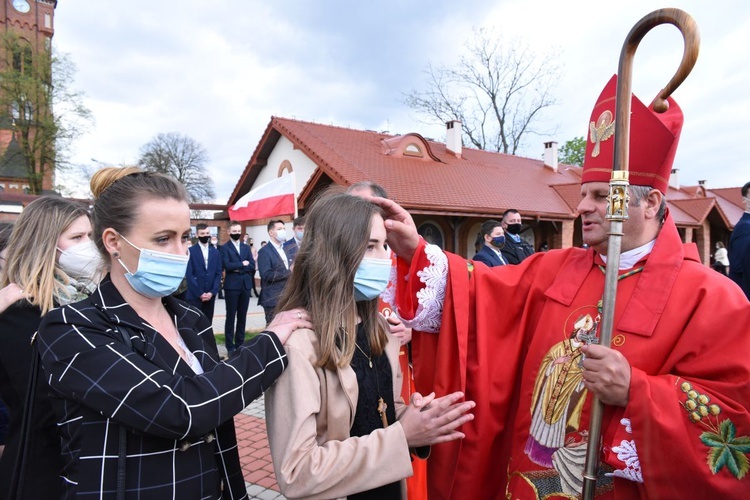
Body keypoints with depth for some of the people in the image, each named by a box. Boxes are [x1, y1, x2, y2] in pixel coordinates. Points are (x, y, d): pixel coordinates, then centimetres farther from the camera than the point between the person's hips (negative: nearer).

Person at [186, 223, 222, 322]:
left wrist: (212, 292, -6)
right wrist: (200, 293, -12)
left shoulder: (216, 252, 12)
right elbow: (189, 275, -7)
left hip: (210, 295, 4)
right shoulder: (190, 251, -1)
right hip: (194, 295, -4)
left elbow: (218, 274, 7)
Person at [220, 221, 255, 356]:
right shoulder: (225, 247, -1)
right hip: (232, 286, -4)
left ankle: (240, 344, 19)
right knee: (231, 317, 1)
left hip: (246, 285, 5)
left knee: (242, 317, 9)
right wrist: (242, 264, -8)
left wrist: (238, 268, -7)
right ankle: (230, 347, 9)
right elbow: (227, 265, -16)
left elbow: (252, 266, 4)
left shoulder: (246, 247, 14)